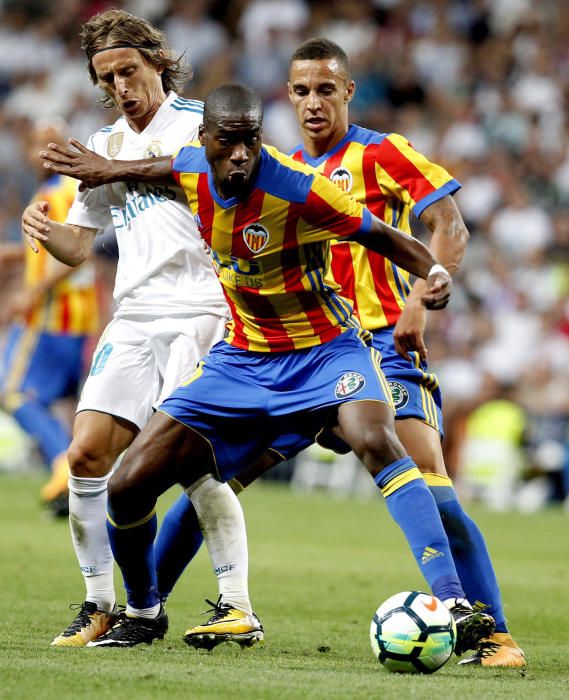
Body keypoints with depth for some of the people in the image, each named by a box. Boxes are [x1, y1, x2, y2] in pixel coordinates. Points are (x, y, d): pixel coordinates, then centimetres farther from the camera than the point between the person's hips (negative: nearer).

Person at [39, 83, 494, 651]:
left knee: (377, 441, -36)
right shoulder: (191, 168, -7)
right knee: (129, 485, -3)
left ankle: (453, 605, -39)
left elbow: (381, 236, -16)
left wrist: (434, 272, -33)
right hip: (242, 357, 5)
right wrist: (112, 170, 28)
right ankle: (142, 613, 25)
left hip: (325, 348, -5)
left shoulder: (296, 189, -24)